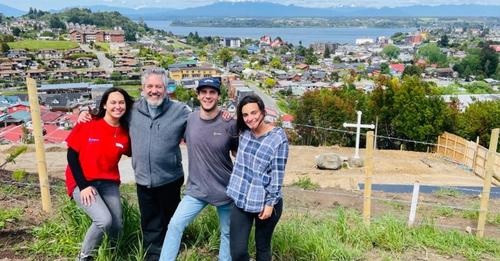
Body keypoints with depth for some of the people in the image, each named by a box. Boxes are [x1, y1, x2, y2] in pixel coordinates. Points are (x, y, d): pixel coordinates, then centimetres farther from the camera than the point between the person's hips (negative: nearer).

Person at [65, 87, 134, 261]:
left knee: (116, 226, 1)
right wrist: (83, 186, -14)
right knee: (104, 220, -22)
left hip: (109, 183, 4)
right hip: (82, 182, -4)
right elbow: (71, 155, -9)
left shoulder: (125, 133, -4)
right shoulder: (87, 125, -12)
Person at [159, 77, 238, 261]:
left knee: (227, 233, 13)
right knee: (175, 224, -7)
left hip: (225, 189, -1)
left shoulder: (229, 123, -12)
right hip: (196, 188, 2)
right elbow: (185, 140, 15)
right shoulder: (189, 119, -5)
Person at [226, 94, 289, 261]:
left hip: (264, 203, -4)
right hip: (241, 201, 4)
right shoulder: (244, 132, 1)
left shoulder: (278, 138, -14)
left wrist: (270, 203, -14)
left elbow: (277, 173, -13)